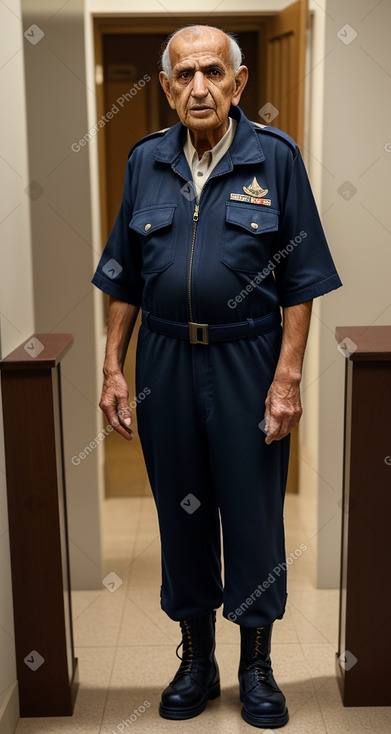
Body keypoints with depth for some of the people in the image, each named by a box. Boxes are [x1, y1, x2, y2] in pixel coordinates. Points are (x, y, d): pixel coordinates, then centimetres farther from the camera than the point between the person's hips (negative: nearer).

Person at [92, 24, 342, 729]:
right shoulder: (146, 162, 6)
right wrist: (113, 369, 5)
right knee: (180, 512, 12)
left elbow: (300, 282, -4)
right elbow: (124, 279, 9)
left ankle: (257, 666, 29)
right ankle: (196, 660, 32)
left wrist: (288, 378, -10)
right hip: (165, 361, 3)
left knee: (254, 514, 6)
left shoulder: (275, 157, -3)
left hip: (248, 360, -2)